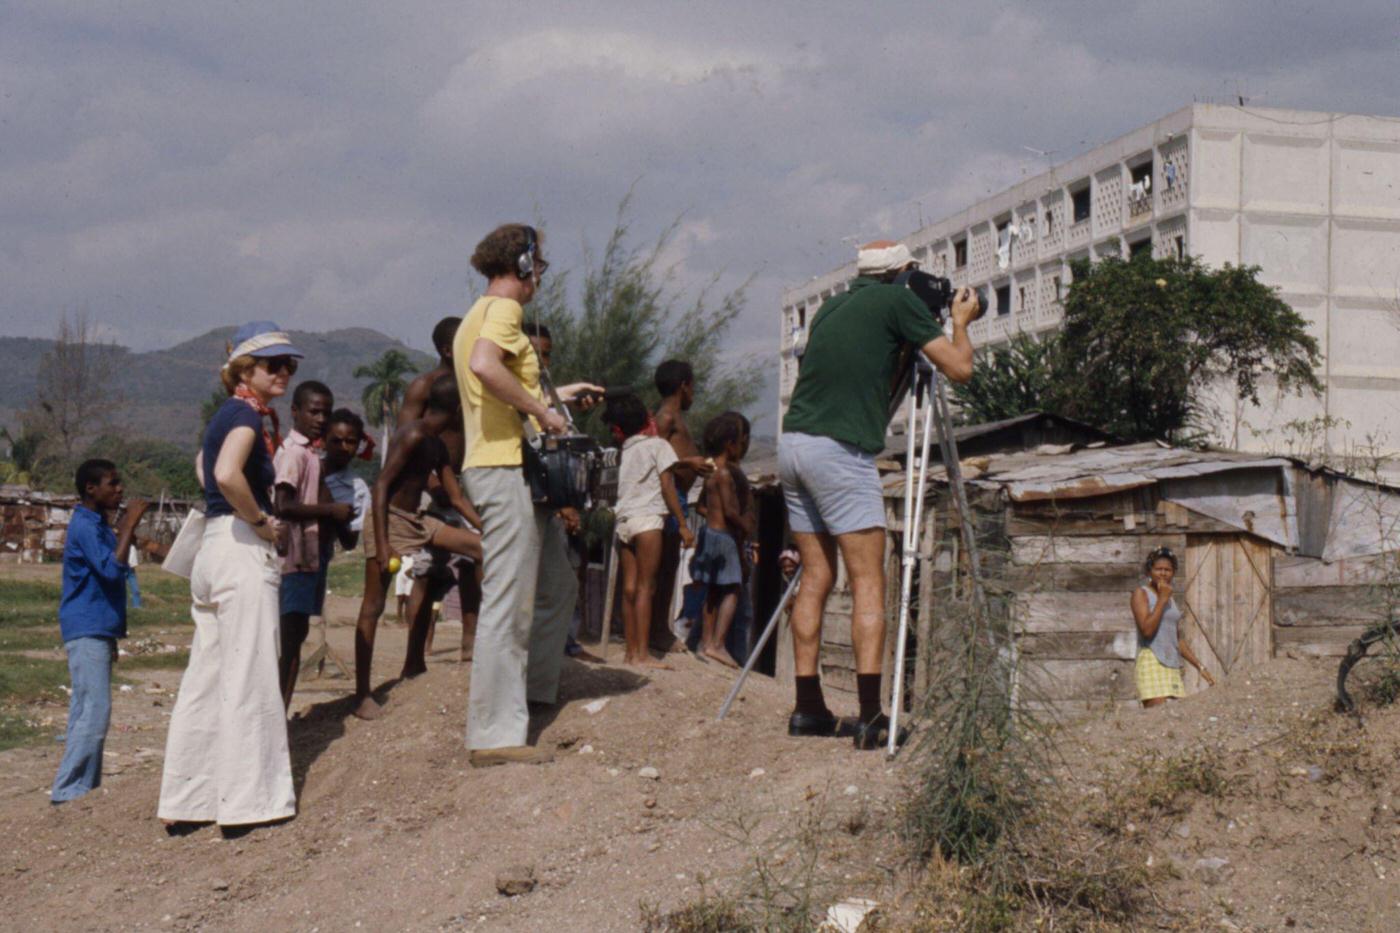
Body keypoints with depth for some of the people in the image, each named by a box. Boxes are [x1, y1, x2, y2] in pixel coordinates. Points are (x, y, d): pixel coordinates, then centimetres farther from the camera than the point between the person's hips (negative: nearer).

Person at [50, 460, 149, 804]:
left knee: (86, 712, 9)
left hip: (98, 631, 10)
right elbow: (111, 569, -25)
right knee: (94, 712, -13)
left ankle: (83, 789, 12)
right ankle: (67, 790, -11)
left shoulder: (100, 527, 17)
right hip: (86, 631, -10)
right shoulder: (84, 527, -13)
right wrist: (129, 525, -22)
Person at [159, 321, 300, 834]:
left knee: (206, 677, 11)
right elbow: (227, 474, -29)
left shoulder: (226, 414, 18)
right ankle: (250, 800, -1)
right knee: (248, 677, -5)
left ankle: (186, 801, 15)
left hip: (211, 551, 9)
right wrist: (260, 520, -15)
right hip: (242, 549, -9)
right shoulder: (246, 414, -10)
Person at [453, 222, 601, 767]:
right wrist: (542, 411, -20)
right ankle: (494, 736, -8)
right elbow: (484, 366, -29)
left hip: (511, 470, 11)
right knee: (508, 603, -10)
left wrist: (556, 395, 32)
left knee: (558, 587, 18)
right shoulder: (502, 308, -8)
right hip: (506, 467, -11)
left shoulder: (480, 314, 23)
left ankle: (533, 692, 26)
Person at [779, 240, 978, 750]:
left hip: (792, 444, 7)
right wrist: (961, 320, 17)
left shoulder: (833, 305, 21)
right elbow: (959, 368, -1)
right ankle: (871, 715, -13)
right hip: (840, 450, -7)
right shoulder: (897, 300, 1)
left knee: (816, 576, 11)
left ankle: (808, 707, 11)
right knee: (868, 583, -5)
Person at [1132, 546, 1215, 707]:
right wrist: (1162, 599, -8)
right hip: (1151, 663, -7)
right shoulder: (1141, 594, 0)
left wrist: (1200, 667, 19)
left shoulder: (1171, 600, 20)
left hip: (1173, 667, 7)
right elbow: (1147, 629, -15)